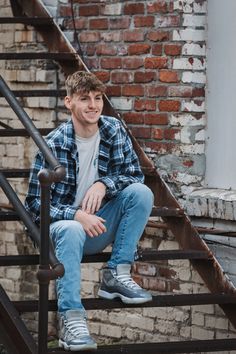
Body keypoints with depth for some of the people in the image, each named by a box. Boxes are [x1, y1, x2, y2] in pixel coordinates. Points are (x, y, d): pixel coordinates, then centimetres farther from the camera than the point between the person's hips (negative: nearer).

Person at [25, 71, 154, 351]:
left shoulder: (114, 130, -3)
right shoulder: (53, 144, -15)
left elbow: (135, 174, -1)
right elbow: (34, 203, -14)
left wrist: (104, 184, -21)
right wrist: (76, 216, -29)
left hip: (99, 224, 5)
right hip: (64, 224, -4)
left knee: (141, 192, -19)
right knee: (71, 230, -39)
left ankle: (116, 274, -12)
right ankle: (70, 315, -41)